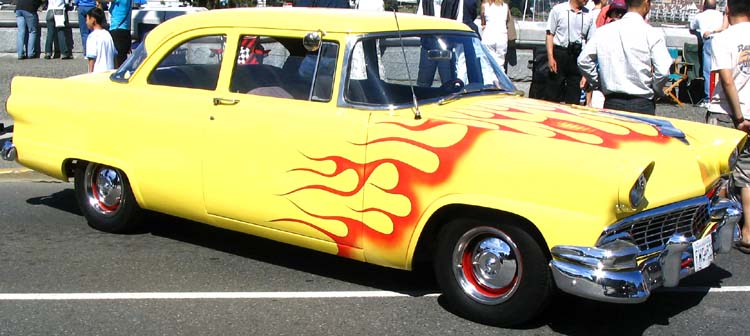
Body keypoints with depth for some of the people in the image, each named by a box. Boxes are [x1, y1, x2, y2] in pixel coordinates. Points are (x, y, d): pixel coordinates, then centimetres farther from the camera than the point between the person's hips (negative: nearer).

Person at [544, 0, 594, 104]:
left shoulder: (588, 15, 7)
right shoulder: (558, 10, -1)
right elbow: (550, 34, -1)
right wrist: (550, 57, -10)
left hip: (578, 56, 3)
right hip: (559, 53, -3)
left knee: (574, 99, 6)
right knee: (552, 95, 0)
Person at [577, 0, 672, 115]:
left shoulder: (603, 31, 3)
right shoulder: (652, 34, -8)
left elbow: (583, 60, 4)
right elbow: (663, 72, -14)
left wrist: (598, 84, 16)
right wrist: (656, 91, 5)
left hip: (611, 104, 4)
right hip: (641, 105, -3)